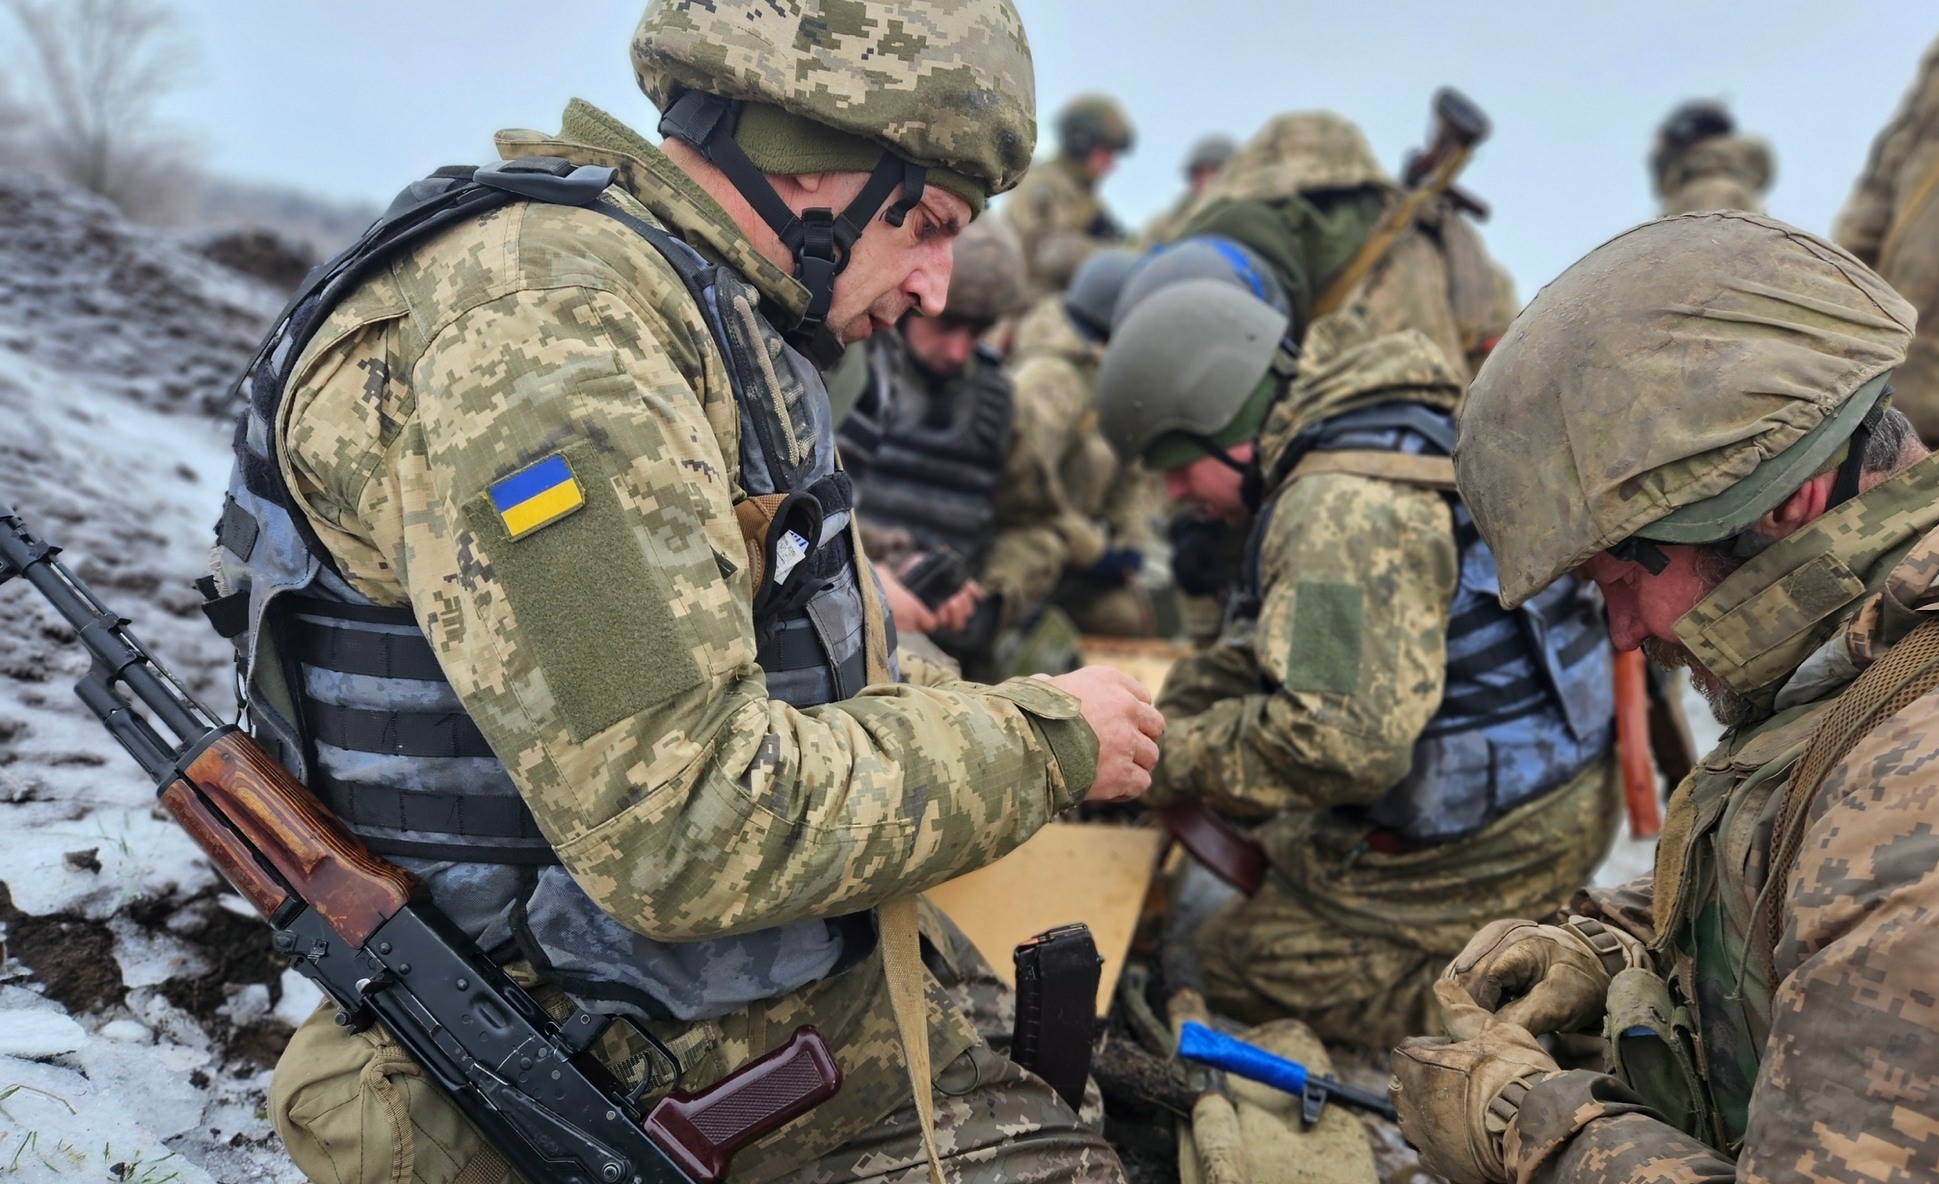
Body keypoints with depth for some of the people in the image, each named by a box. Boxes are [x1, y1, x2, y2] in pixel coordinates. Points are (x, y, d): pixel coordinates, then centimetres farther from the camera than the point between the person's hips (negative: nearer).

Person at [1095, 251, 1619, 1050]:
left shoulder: (1343, 510, -25)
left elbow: (1345, 740, -32)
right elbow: (1272, 653, 16)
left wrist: (1173, 759, -19)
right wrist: (1148, 715, 5)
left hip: (1481, 856, -10)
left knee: (1226, 967, -1)